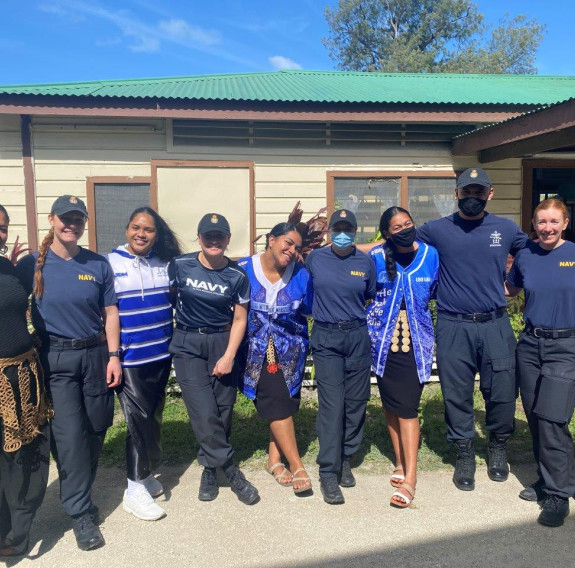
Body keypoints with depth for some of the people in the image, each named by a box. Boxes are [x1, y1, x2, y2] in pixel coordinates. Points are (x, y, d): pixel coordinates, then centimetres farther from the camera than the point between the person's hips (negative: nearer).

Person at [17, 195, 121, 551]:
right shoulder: (31, 264, -4)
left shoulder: (98, 264, 1)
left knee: (96, 430, 12)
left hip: (95, 355, 3)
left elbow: (110, 312, 4)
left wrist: (113, 356, -1)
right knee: (71, 434, -4)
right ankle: (81, 511, 11)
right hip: (55, 359, -2)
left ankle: (78, 491, 37)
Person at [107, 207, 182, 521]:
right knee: (139, 419, -5)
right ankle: (136, 489, 10)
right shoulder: (110, 264, -6)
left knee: (153, 418, 14)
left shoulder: (165, 264, 5)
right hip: (128, 357, -5)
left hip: (160, 354, 5)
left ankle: (144, 474, 32)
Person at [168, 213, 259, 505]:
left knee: (222, 412, 4)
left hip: (222, 344, 1)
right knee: (204, 415, -9)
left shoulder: (237, 276, -3)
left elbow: (239, 319, 0)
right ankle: (233, 472, 6)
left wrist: (229, 356, -8)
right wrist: (169, 334, 3)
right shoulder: (180, 265, -4)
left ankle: (210, 469, 27)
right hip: (188, 345, -1)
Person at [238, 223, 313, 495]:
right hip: (257, 351, -3)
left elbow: (308, 310, 6)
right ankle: (296, 465, 4)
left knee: (284, 404, 6)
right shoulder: (243, 270, -8)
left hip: (290, 351, 3)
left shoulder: (301, 274, -3)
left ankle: (274, 457, 23)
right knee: (277, 404, -7)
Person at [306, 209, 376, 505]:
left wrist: (356, 314, 9)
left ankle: (345, 459, 28)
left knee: (356, 401, 8)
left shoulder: (365, 262, 4)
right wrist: (322, 309, 9)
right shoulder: (314, 259, 1)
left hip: (357, 336, 2)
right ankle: (328, 473, 2)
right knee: (331, 404, -7)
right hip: (326, 338, -2)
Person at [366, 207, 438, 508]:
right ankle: (401, 462, 28)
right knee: (391, 404, 10)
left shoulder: (430, 255, -1)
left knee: (407, 407, -7)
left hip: (416, 340, -1)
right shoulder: (376, 256, -3)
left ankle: (410, 478, 0)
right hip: (383, 338, 1)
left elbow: (439, 292, 12)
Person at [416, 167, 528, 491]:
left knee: (502, 392, 5)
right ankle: (465, 455, 26)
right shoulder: (436, 230, 2)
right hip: (453, 327, -1)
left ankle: (498, 449, 32)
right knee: (457, 395, 6)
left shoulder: (506, 229, 7)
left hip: (496, 325, 1)